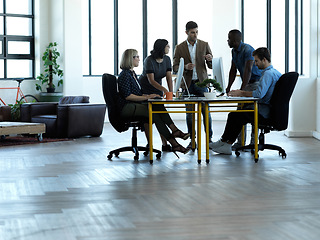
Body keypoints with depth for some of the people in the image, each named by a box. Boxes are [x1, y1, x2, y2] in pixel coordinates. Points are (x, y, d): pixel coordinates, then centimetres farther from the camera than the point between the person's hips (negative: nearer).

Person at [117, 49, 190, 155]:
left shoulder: (132, 73, 21)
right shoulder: (124, 75, -9)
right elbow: (127, 96, -18)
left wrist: (147, 96, 5)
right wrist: (146, 97, -19)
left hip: (136, 106, 9)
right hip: (127, 108, -9)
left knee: (159, 107, -18)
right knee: (154, 114, -29)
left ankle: (174, 131, -32)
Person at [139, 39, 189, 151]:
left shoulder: (167, 59, -1)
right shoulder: (149, 61, -20)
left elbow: (169, 77, -5)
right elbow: (151, 80, -26)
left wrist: (171, 92, -18)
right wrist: (164, 89, -38)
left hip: (158, 89, 5)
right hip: (145, 90, -5)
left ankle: (165, 144, -7)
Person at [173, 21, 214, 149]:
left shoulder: (204, 45, 5)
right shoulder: (179, 48, 4)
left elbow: (211, 66, 6)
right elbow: (175, 67, 3)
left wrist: (210, 60, -17)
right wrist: (185, 67, -16)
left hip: (201, 82, 0)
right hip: (187, 84, 0)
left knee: (206, 111, -4)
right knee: (189, 113, 2)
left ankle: (209, 138, 4)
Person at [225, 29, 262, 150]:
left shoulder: (248, 50, -20)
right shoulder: (234, 51, 9)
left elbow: (248, 70, -28)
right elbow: (233, 70, 12)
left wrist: (242, 89, -34)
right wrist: (228, 88, 4)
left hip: (256, 82, -9)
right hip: (246, 83, 9)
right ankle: (240, 142, 8)